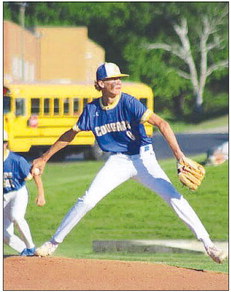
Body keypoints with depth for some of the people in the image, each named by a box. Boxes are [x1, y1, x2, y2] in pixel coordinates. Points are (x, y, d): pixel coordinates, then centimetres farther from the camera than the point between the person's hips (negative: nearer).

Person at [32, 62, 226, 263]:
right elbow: (70, 135, 10)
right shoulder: (92, 109, -5)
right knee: (87, 200, -7)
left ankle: (207, 244, -15)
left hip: (143, 159, -3)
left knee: (173, 197, -16)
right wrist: (44, 158, 14)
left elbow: (161, 124, -27)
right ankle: (53, 243, 8)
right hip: (117, 162, 3)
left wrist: (178, 154, -39)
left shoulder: (128, 103, -18)